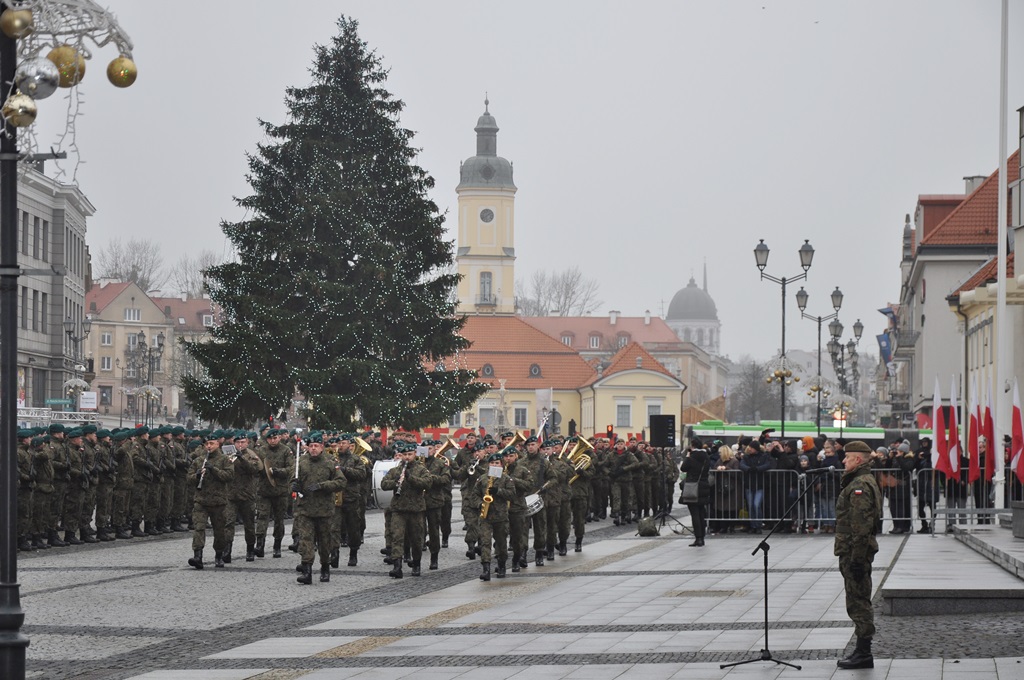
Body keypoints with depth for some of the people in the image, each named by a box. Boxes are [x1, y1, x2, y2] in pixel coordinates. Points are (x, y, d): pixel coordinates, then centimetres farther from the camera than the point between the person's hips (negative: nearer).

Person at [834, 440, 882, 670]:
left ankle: (864, 653, -7)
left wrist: (857, 557, -25)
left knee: (857, 602, -8)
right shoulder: (864, 481, 18)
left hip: (854, 550, -11)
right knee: (859, 601, 14)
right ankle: (862, 650, 19)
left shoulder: (860, 485, -17)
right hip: (855, 551, 11)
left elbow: (861, 525, -23)